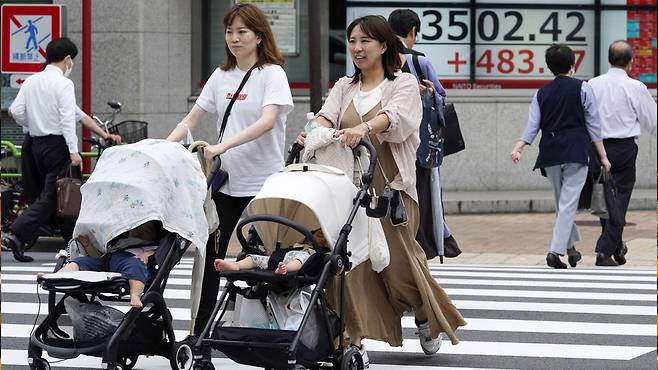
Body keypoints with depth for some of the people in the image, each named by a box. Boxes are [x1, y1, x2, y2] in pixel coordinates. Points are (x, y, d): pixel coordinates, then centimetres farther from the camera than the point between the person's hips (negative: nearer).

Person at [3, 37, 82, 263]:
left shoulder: (31, 82, 7)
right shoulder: (63, 84, -12)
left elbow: (15, 112, 3)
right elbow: (67, 119, -18)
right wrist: (73, 151, -19)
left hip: (36, 143, 8)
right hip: (57, 143, -8)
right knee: (50, 196, -6)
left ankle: (73, 239, 25)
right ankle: (16, 234, -19)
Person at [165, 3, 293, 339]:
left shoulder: (272, 73, -5)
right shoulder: (221, 76, 12)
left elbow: (268, 121, -20)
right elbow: (191, 119, 14)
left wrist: (224, 146, -31)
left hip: (262, 184, -5)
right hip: (226, 182, 5)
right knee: (212, 259, 4)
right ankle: (200, 334, 9)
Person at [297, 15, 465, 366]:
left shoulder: (403, 83, 3)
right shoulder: (344, 87, 15)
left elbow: (394, 117, -18)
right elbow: (328, 115, -3)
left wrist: (364, 128, -39)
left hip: (390, 185, -3)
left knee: (399, 259, -1)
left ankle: (425, 315, 28)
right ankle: (353, 341, -4)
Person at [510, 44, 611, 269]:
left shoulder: (541, 94, 11)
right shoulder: (582, 88, 0)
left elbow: (532, 126, 1)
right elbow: (593, 125, 0)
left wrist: (518, 149, -2)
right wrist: (602, 156, 2)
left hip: (550, 153, 4)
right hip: (575, 151, -4)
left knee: (561, 202, 17)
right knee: (568, 203, -6)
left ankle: (570, 246, 27)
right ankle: (556, 250, -17)